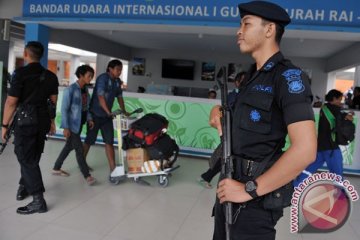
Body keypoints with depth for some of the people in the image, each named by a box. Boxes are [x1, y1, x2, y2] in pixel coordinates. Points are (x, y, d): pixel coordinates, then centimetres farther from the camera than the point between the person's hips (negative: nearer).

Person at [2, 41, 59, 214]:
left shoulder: (21, 73, -13)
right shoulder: (51, 76, 5)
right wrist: (52, 121, 17)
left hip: (25, 122, -6)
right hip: (43, 122, 6)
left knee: (26, 159, -1)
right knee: (32, 157, 20)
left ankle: (38, 200, -3)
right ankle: (25, 187, 36)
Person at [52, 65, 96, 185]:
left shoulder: (85, 89, 7)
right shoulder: (71, 89, -17)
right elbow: (64, 109, -17)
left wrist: (89, 118, 4)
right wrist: (65, 127, -19)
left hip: (80, 123, 8)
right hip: (72, 124, -8)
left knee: (69, 147, 17)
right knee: (80, 149, -3)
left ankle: (56, 168, 33)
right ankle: (87, 175, 6)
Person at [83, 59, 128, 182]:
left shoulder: (117, 81, 6)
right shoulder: (103, 78, -16)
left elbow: (119, 97, 13)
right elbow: (100, 97, -24)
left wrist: (124, 111, 5)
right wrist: (109, 112, -32)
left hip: (107, 116, 6)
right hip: (95, 114, -6)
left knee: (109, 142, 0)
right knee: (89, 140, 9)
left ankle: (113, 168, 0)